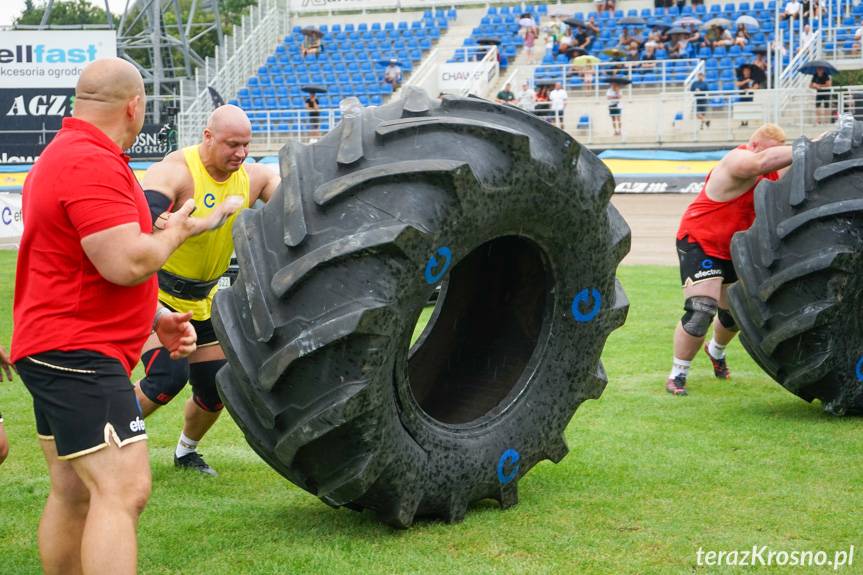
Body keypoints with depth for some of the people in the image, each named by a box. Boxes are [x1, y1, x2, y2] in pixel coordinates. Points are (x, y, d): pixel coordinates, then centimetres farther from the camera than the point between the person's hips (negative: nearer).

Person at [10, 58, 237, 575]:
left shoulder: (64, 155, 17)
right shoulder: (92, 165, -19)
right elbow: (127, 263, -27)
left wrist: (155, 317, 18)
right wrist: (177, 231, -7)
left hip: (58, 349, 11)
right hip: (78, 355, -11)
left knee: (73, 493, 16)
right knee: (123, 491, -17)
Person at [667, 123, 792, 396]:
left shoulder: (771, 173, 2)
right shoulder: (738, 161, -27)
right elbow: (763, 161, -47)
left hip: (733, 249, 9)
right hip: (699, 243, -9)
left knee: (734, 313, 20)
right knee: (701, 311, -20)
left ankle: (716, 351, 52)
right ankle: (677, 375, -5)